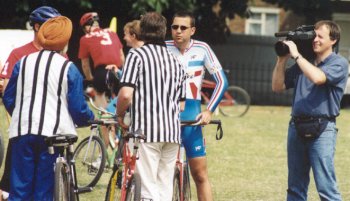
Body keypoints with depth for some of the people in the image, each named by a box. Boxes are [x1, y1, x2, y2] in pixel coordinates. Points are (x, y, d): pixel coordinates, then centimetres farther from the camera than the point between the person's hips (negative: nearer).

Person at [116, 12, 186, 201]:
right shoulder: (175, 61, 17)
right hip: (172, 130, 6)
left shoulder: (137, 55, -3)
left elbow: (126, 94, -14)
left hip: (146, 129, -6)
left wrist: (119, 115, 3)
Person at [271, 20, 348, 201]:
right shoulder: (303, 63, 16)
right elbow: (278, 86, 16)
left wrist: (296, 55, -12)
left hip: (321, 130, -6)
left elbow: (317, 77, -21)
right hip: (297, 127, 6)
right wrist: (282, 60, 4)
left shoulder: (338, 63, -2)